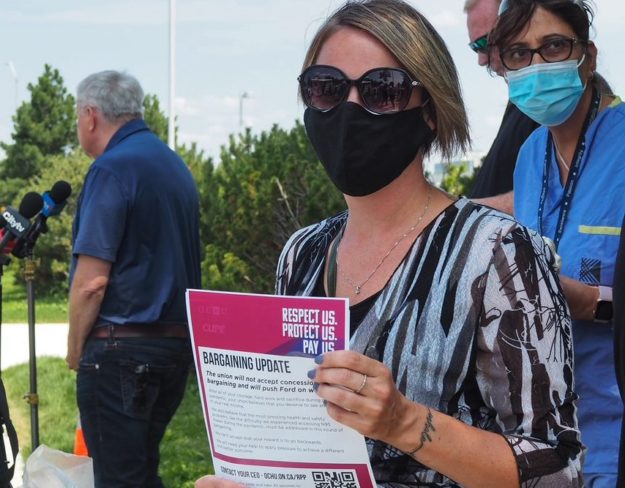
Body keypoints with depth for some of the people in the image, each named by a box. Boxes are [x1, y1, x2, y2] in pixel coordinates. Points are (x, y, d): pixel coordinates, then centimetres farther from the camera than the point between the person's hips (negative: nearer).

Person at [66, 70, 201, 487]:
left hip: (121, 346, -8)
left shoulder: (112, 169, -12)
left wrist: (75, 350, -5)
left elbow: (91, 280, -17)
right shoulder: (177, 167, 13)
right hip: (177, 342, 8)